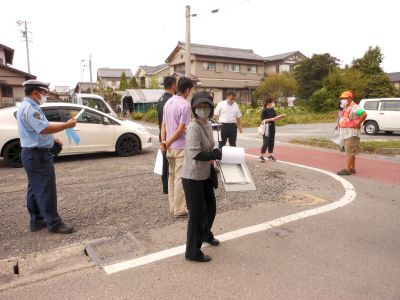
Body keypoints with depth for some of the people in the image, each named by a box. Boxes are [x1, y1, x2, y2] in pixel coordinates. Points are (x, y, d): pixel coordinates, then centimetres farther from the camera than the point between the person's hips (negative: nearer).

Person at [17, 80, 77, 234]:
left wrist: (52, 138, 17)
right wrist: (67, 125, -20)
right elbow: (45, 129, -28)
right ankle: (54, 223, 1)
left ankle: (36, 220, 24)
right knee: (46, 190, -6)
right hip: (37, 155, -11)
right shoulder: (29, 108, -19)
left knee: (35, 189, 15)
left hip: (32, 153, 11)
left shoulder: (28, 107, 16)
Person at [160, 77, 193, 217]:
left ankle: (173, 207, 22)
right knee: (180, 178, -1)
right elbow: (181, 129, -17)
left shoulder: (168, 102, 9)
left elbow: (163, 125, 8)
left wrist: (163, 142, 5)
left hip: (170, 147, 8)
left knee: (172, 176, 14)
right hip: (181, 147, -8)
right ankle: (179, 210, 7)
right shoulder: (185, 105, -16)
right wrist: (168, 142, -6)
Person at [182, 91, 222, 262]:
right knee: (196, 213, 2)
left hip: (205, 175, 9)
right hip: (192, 177, -9)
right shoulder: (194, 127, -21)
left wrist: (212, 159, 4)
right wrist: (215, 155, -18)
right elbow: (195, 153, -28)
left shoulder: (207, 125, 7)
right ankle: (193, 252, 19)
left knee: (211, 207, 23)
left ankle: (205, 234, 50)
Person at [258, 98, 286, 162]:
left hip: (272, 127, 8)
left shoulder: (272, 110, 9)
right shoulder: (264, 111, -13)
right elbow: (263, 120, -17)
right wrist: (271, 119, -22)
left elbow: (274, 118, 13)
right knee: (266, 142, -6)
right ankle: (261, 156, 1)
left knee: (271, 142, 11)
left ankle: (270, 155, 21)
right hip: (266, 128, -8)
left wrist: (281, 116, 2)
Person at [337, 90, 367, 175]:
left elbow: (364, 114, -29)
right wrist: (340, 124, 17)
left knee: (349, 151, -10)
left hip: (352, 133, -10)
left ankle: (347, 169, -11)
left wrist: (358, 124, -21)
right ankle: (352, 168, 18)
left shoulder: (354, 107, -15)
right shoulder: (346, 108, 16)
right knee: (350, 152, 12)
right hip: (346, 133, 10)